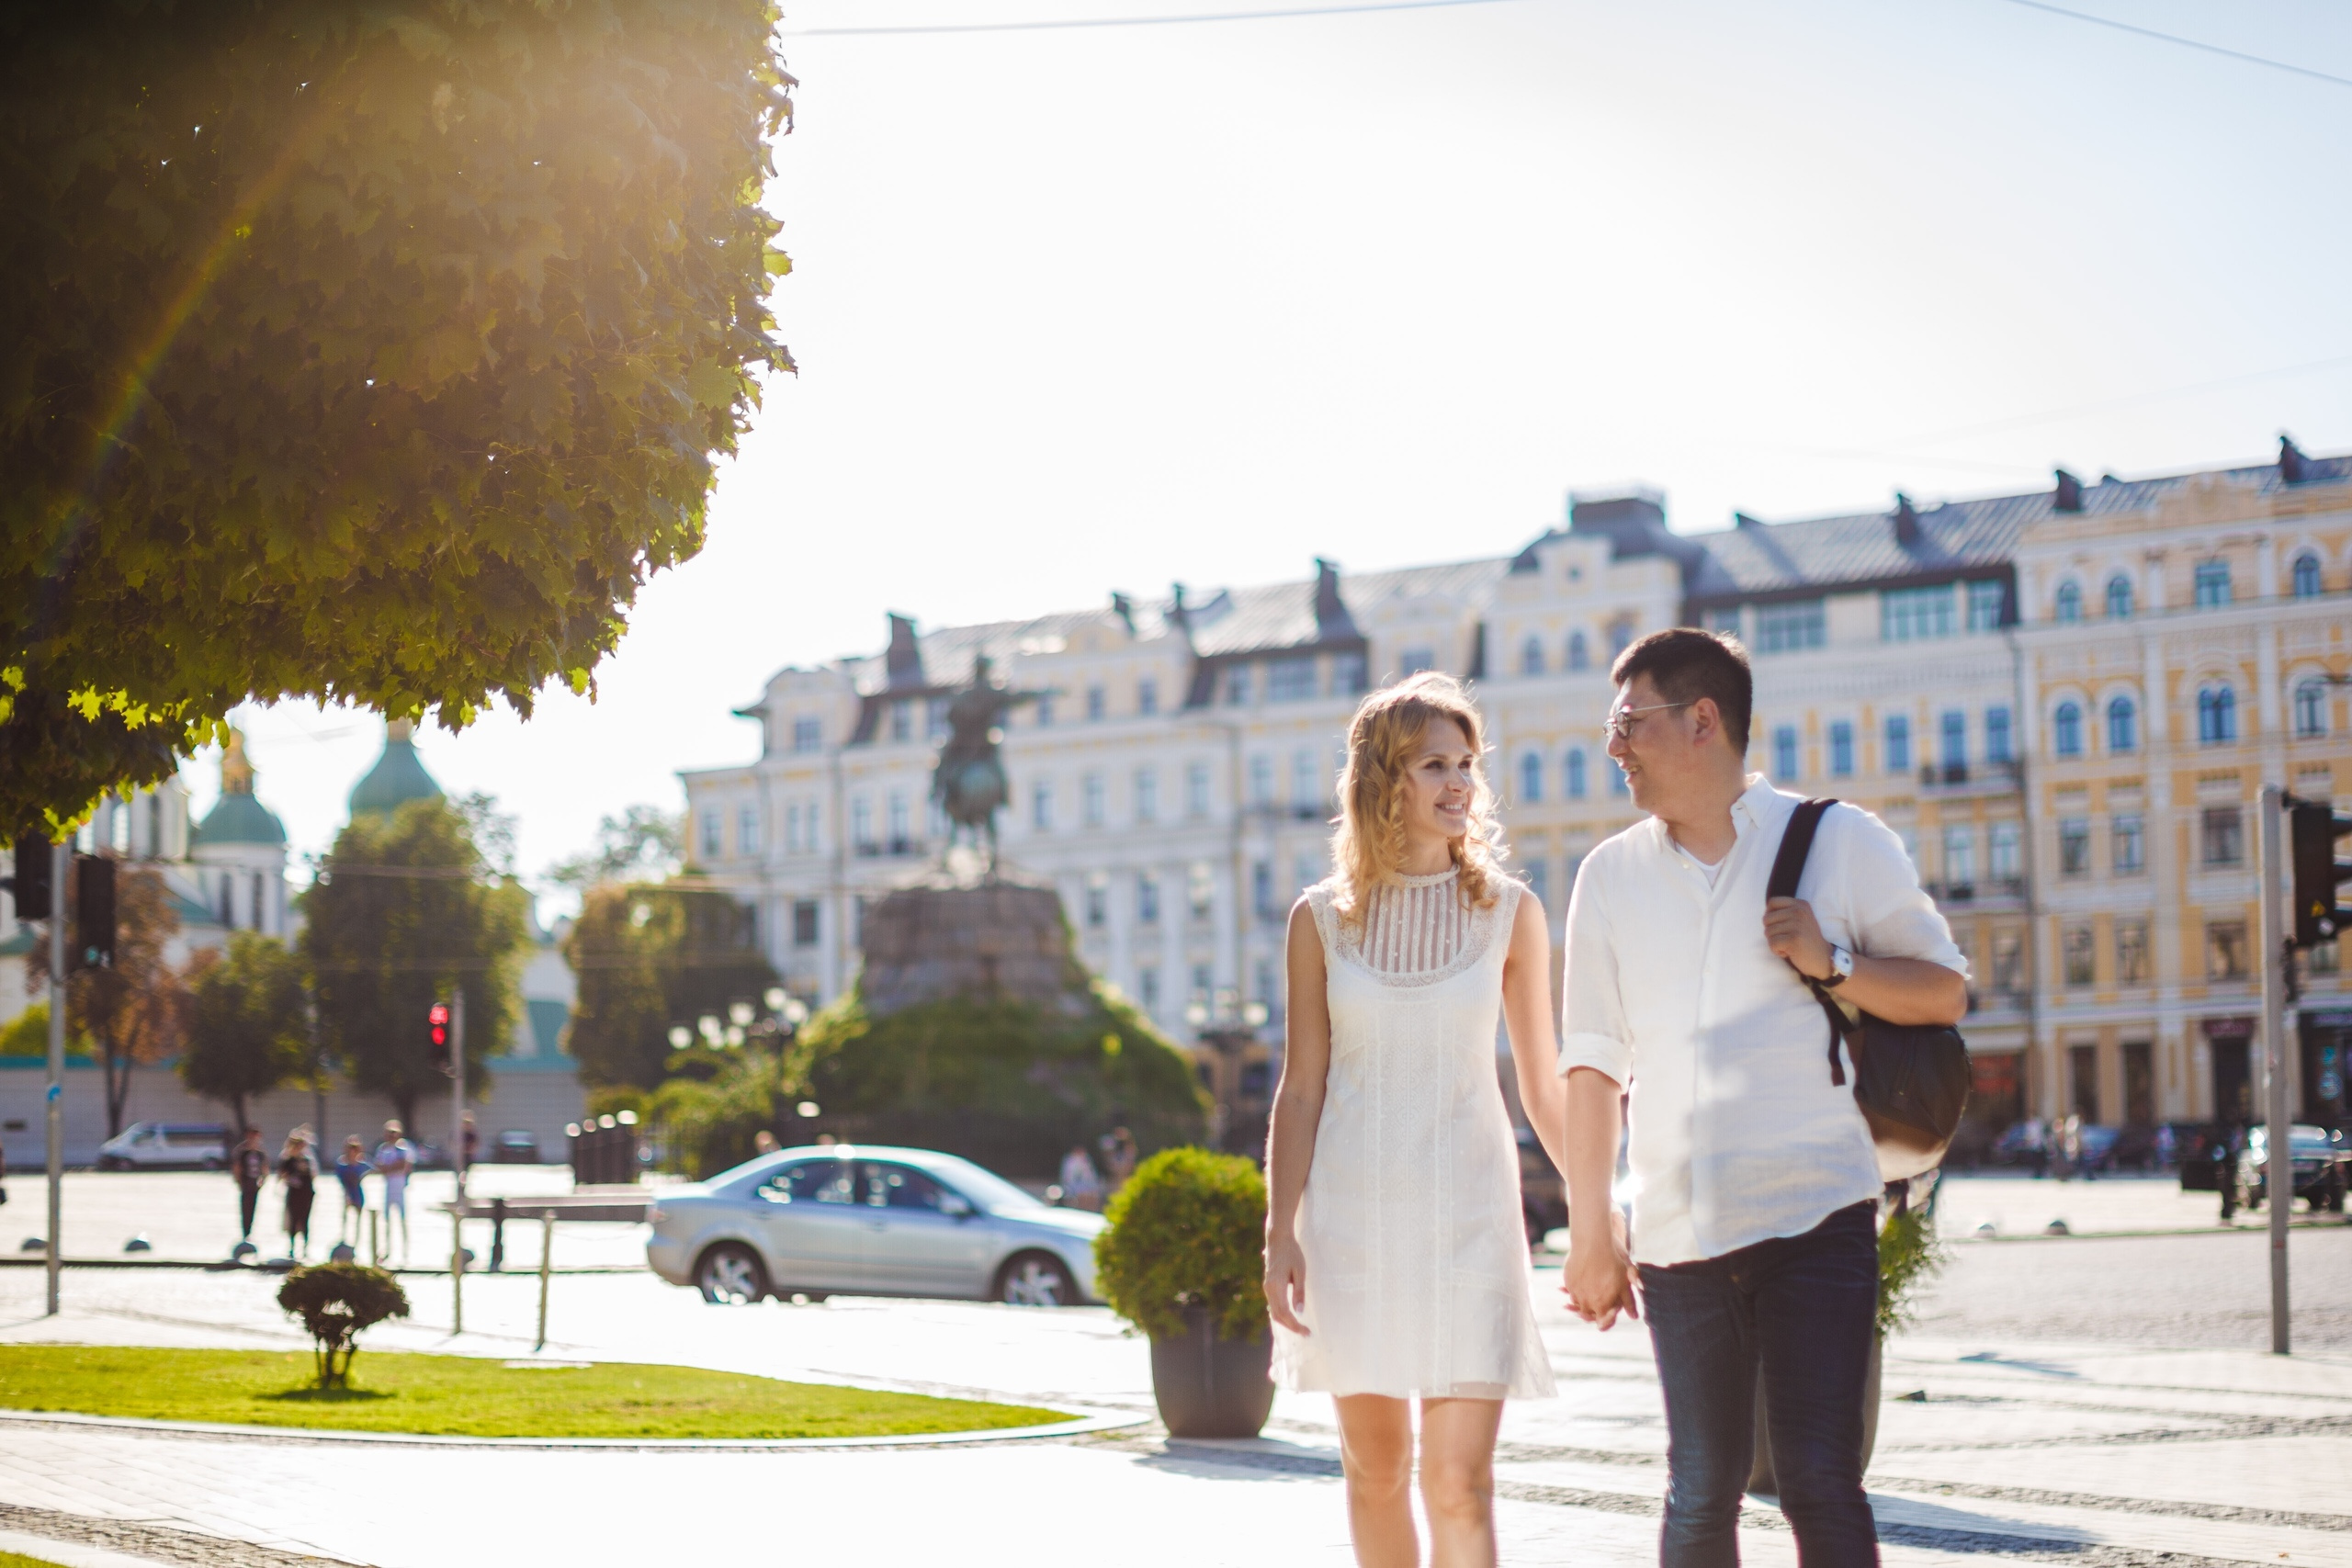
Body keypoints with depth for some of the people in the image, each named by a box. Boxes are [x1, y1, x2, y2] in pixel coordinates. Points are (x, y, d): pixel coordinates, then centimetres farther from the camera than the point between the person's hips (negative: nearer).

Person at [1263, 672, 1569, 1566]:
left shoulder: (1509, 912, 2)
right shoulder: (1322, 918, 3)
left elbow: (1542, 1087, 7)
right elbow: (1301, 1088, 5)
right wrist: (1280, 1233, -1)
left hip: (1466, 1208, -1)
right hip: (1353, 1211, 1)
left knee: (1459, 1484, -8)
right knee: (1375, 1466, 10)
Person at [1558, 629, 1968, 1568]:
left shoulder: (1841, 842, 2)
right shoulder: (1612, 875, 11)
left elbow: (1945, 995, 4)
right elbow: (1593, 1062, 11)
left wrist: (1832, 962, -13)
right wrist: (1590, 1232, 8)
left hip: (1817, 1217, -3)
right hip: (1678, 1234, 3)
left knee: (1820, 1482, -9)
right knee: (1702, 1492, 6)